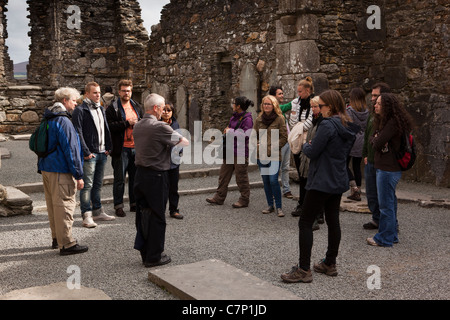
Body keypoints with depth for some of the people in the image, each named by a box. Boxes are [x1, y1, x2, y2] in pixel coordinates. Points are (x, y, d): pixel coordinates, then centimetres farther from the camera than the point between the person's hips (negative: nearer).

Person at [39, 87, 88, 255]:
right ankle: (66, 244, 0)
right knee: (65, 205, -5)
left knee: (53, 205, 17)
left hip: (46, 168, 10)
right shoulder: (63, 121, -17)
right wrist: (78, 175, -17)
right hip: (61, 172, -10)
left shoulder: (48, 120, 14)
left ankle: (57, 238, 29)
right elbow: (71, 150, -19)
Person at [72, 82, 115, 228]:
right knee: (87, 185, -5)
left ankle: (98, 212, 23)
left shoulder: (101, 109, 16)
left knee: (98, 184, 15)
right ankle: (87, 216, -1)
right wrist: (86, 152, -17)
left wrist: (108, 147, 10)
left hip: (102, 153, 8)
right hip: (89, 155, -8)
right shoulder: (80, 110, -8)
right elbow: (78, 133, -14)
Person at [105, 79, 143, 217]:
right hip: (121, 149, -5)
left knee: (135, 177, 12)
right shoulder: (112, 108, -3)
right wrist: (127, 123, -16)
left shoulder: (137, 107, 15)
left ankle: (134, 203, 23)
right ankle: (118, 206, 10)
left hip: (136, 148, 5)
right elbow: (109, 126, -14)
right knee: (119, 179, 1)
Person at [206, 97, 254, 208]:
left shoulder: (247, 119, -14)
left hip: (240, 153, -9)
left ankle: (244, 200, 14)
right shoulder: (234, 117, 13)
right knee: (223, 174, 12)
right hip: (230, 151, 9)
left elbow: (245, 135, -23)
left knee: (241, 177, 1)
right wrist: (227, 130, 7)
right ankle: (219, 198, 21)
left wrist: (231, 131, -15)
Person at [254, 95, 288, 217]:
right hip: (261, 156, 5)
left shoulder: (279, 119, -4)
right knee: (265, 181, 9)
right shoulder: (259, 119, 8)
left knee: (273, 180, -12)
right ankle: (270, 205, 22)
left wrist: (271, 149, -11)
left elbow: (284, 137, -5)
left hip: (274, 156, -5)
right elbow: (255, 135, 16)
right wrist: (258, 146, -2)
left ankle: (279, 207, 0)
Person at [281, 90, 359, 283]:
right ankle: (330, 264, 24)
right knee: (333, 221, 15)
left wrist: (306, 145, 5)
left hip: (322, 182, -9)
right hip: (339, 181, 9)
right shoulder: (348, 127, 10)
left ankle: (304, 270, -2)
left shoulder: (327, 125, -18)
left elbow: (312, 152, -18)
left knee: (305, 223, -3)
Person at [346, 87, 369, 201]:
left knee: (345, 164, 5)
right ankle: (357, 192, 15)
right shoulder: (367, 111, 5)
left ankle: (354, 187, -8)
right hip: (362, 143, 6)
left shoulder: (349, 110, -11)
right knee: (357, 166, 12)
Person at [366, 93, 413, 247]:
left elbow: (377, 144, -20)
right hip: (383, 167, 10)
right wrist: (376, 139, -10)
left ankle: (385, 239, 9)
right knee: (390, 203, 17)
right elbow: (371, 139, 12)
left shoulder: (392, 123, -19)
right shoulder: (383, 120, 14)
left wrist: (375, 139, 1)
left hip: (388, 170, -10)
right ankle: (392, 235, 28)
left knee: (386, 205, -1)